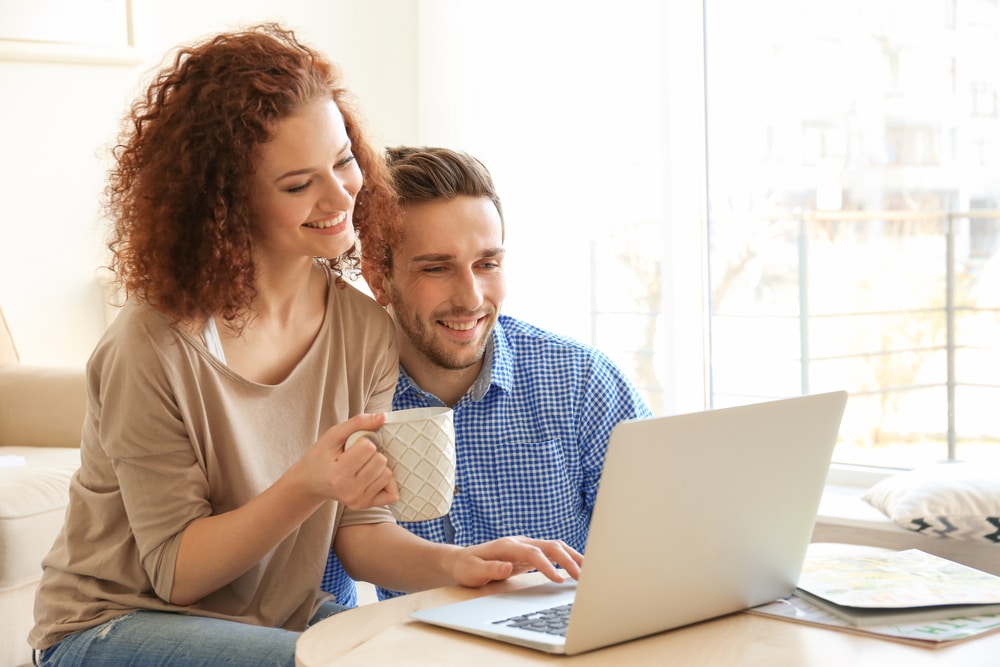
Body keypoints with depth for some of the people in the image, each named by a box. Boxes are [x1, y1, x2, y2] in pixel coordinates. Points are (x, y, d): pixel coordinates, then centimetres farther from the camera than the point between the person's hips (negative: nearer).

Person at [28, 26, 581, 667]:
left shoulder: (368, 332, -5)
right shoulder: (154, 347, -23)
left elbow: (357, 528, -2)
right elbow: (175, 569, -16)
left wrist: (454, 563, -23)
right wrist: (306, 487, -32)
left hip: (285, 615, 5)